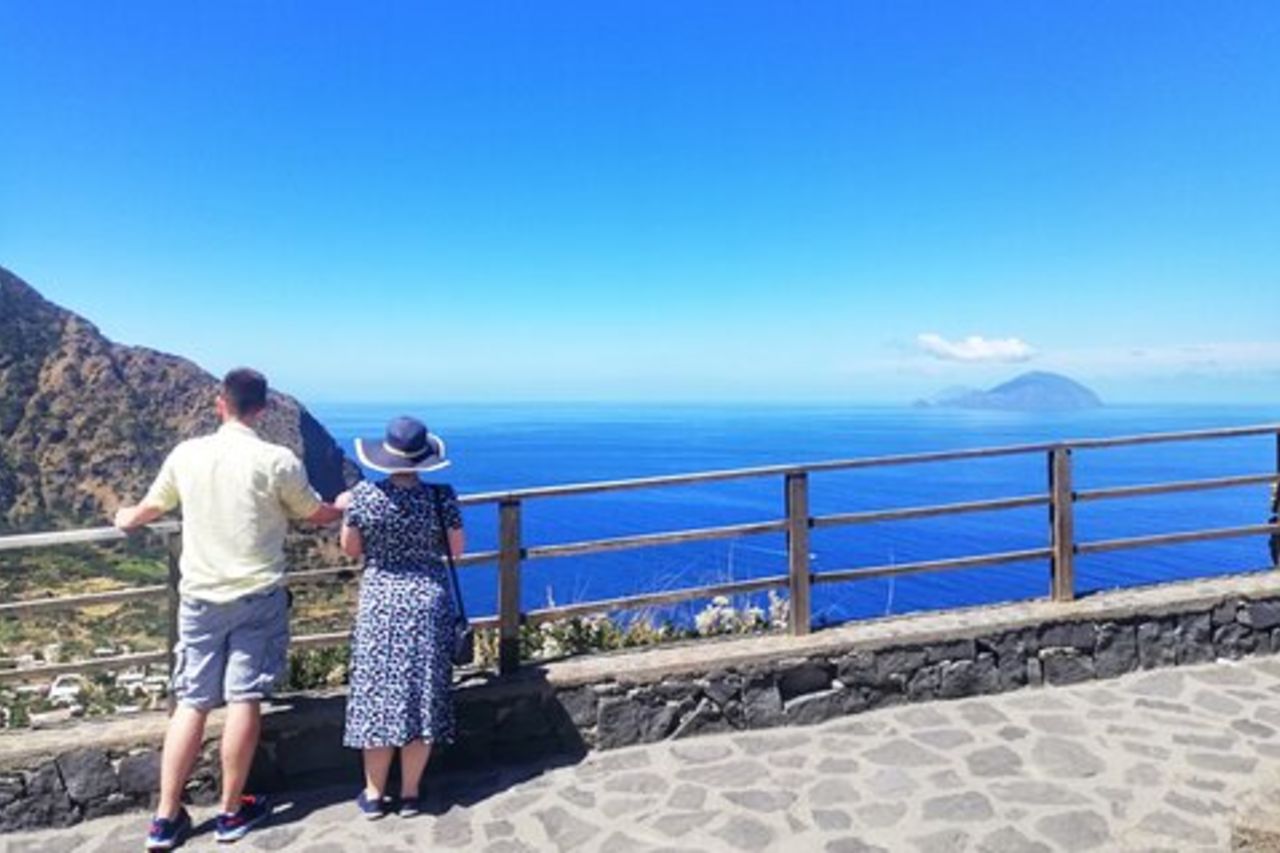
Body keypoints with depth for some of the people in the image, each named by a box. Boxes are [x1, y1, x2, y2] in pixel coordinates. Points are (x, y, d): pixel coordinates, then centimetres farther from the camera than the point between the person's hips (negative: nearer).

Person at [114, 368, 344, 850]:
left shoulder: (186, 455, 0)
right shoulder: (278, 461, -10)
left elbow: (148, 510, 17)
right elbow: (317, 516, 4)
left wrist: (126, 518, 41)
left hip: (200, 597, 3)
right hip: (258, 597, -3)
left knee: (191, 702, 11)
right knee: (244, 700, 5)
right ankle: (232, 812, 17)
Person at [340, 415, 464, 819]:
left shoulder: (364, 495, -10)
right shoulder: (441, 496, -11)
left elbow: (350, 548, 1)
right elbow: (456, 549, 0)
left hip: (380, 604, 0)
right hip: (429, 603, 0)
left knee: (378, 696, 11)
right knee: (423, 698, 9)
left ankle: (374, 795, 21)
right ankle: (410, 794, 19)